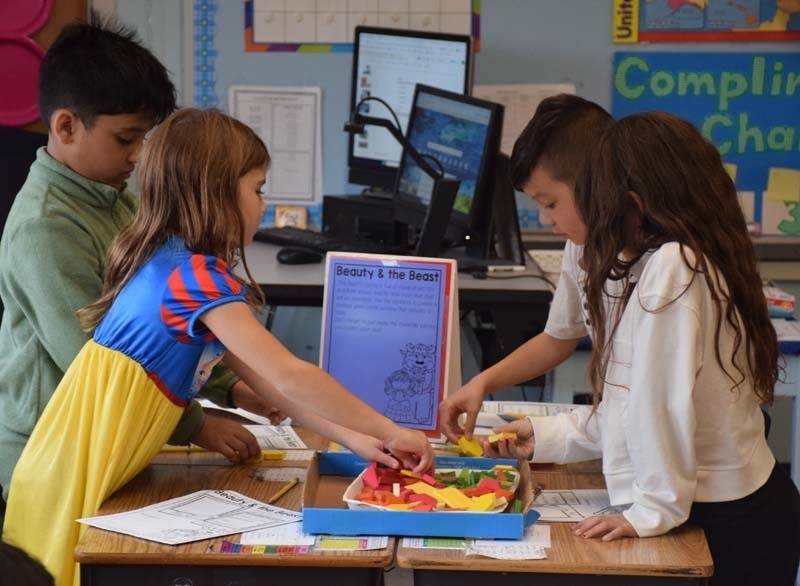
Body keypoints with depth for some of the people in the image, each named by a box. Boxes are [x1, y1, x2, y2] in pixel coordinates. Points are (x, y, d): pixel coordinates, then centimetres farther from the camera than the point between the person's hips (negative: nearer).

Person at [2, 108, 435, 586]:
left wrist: (351, 438, 3)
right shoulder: (196, 276, -21)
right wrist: (390, 432, -15)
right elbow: (291, 377, -23)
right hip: (79, 477, -9)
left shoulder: (176, 264, 10)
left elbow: (262, 378, 9)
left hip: (91, 470, 9)